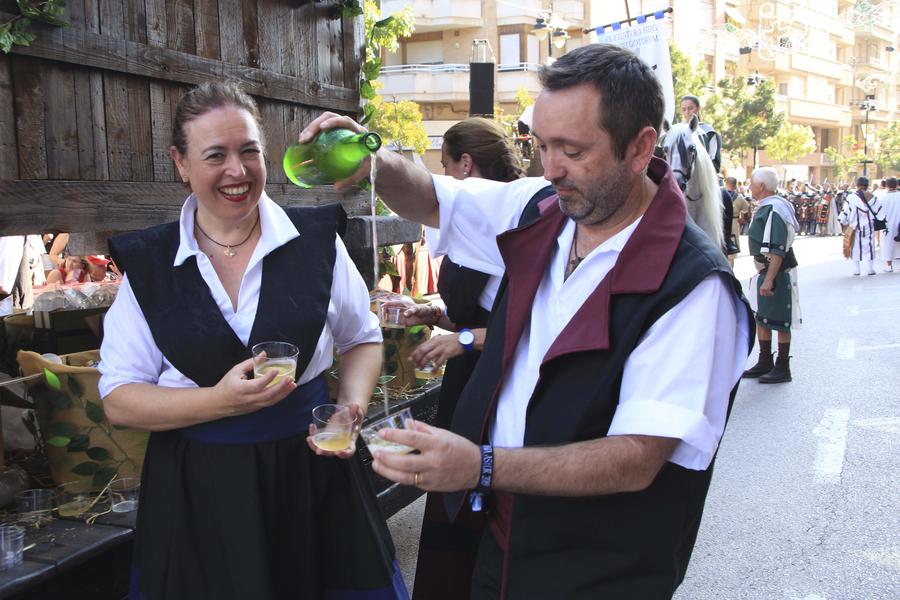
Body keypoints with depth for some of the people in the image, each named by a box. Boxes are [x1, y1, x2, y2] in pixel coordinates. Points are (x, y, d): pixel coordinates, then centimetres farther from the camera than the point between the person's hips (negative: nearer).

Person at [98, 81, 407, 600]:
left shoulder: (315, 241, -3)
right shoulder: (147, 264, -2)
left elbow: (362, 339, 10)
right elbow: (118, 399, -2)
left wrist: (351, 409, -8)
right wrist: (221, 401, -17)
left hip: (309, 469, 1)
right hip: (196, 488, 0)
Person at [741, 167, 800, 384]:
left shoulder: (774, 210, -20)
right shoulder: (765, 208, 12)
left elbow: (778, 250, -26)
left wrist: (769, 279, -29)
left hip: (778, 274, -10)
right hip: (765, 271, 10)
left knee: (780, 323, -1)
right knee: (761, 318, 15)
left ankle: (782, 368, 8)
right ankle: (765, 362, 26)